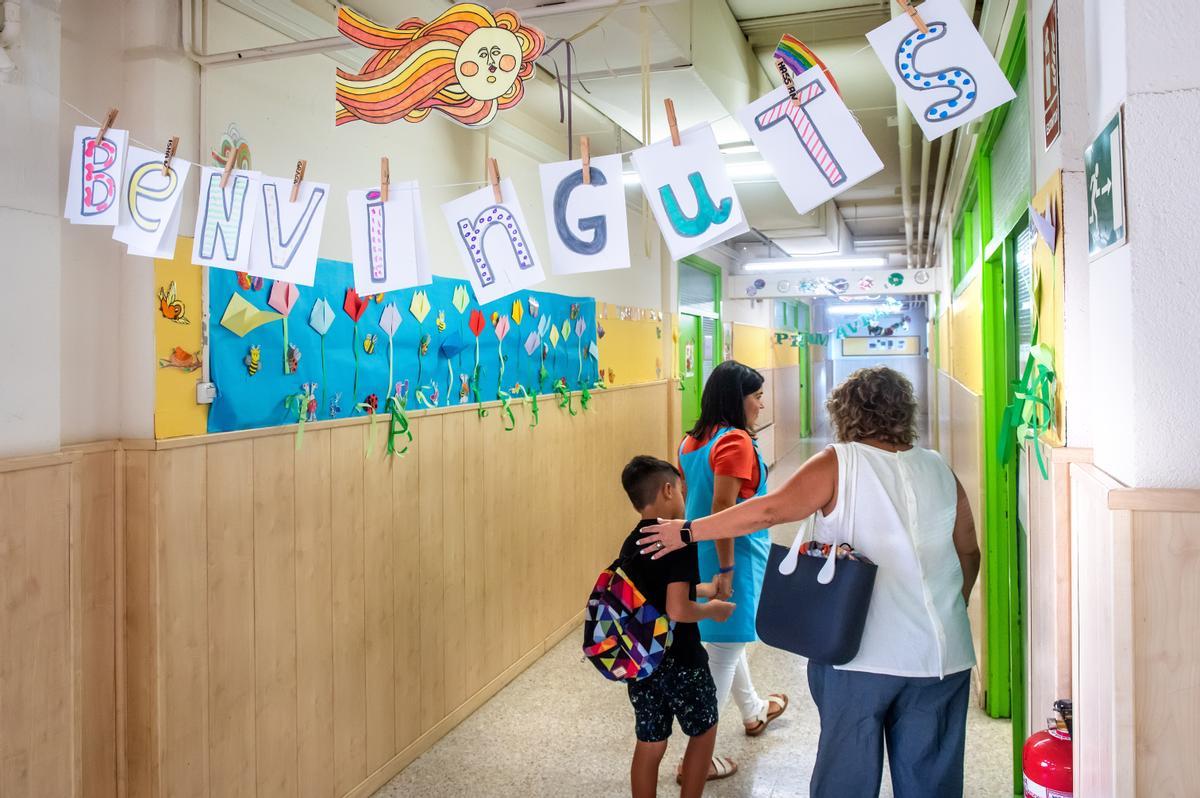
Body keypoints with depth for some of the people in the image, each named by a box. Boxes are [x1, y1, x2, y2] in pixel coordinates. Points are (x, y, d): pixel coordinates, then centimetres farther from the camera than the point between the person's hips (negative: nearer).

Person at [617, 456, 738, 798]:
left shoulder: (631, 543, 4)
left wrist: (703, 590, 26)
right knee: (704, 731, 18)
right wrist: (712, 610, -9)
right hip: (679, 660, -6)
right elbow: (677, 610, -27)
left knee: (649, 744, 16)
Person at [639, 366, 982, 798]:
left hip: (860, 653, -4)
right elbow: (969, 553, 11)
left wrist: (688, 531, -8)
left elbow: (769, 510, -15)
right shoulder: (940, 470, 5)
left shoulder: (839, 463, -8)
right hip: (942, 656, 4)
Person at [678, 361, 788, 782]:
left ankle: (754, 712, 50)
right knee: (726, 650, 3)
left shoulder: (692, 441, 5)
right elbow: (722, 508, -25)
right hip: (733, 559, -9)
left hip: (701, 555, 9)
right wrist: (726, 569, -21)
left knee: (726, 639, 26)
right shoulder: (735, 441, -20)